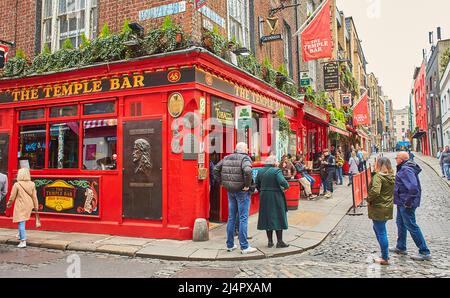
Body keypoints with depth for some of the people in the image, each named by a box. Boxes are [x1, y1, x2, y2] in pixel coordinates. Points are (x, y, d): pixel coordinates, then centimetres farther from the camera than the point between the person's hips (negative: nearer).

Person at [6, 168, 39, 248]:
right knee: (23, 221, 25)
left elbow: (12, 196, -4)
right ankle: (21, 235, 39)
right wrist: (36, 206, 11)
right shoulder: (32, 184, -2)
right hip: (29, 206, 5)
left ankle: (23, 241, -5)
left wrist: (9, 204, 15)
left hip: (20, 206, -5)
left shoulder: (17, 184, -12)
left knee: (21, 223, -2)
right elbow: (34, 196, 2)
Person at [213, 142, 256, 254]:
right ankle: (244, 247, 4)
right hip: (242, 191, -6)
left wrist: (222, 182, 12)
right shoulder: (245, 158, -11)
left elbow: (216, 169, 11)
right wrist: (247, 185, -18)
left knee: (231, 218, 14)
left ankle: (230, 245, 22)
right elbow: (247, 171, -30)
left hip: (230, 191, 6)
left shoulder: (227, 158, 9)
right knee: (243, 219, 0)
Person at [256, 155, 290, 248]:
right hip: (276, 198, -6)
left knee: (267, 217, 12)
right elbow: (282, 182, -25)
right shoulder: (276, 171, -13)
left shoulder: (260, 171, 5)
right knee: (278, 218, 3)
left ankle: (270, 241, 18)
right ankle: (279, 241, 8)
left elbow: (257, 185, 9)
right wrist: (286, 186, -5)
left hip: (264, 198, 6)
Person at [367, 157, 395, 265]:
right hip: (388, 208, 8)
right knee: (377, 228, 24)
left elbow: (375, 191, -33)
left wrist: (369, 200, -16)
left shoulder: (378, 176, -19)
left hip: (378, 209, -8)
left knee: (381, 233, 2)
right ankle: (385, 253, 30)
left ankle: (385, 258, 13)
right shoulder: (392, 177, 7)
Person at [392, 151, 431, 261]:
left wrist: (408, 202, -24)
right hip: (402, 203, 11)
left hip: (406, 204, -11)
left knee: (411, 226, -4)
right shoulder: (403, 169, 10)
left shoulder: (406, 170, -22)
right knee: (401, 223, 20)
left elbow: (413, 187, -33)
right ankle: (401, 247, 34)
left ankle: (424, 252, 5)